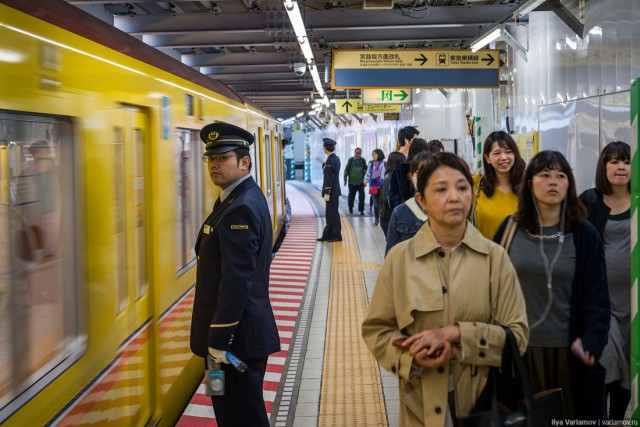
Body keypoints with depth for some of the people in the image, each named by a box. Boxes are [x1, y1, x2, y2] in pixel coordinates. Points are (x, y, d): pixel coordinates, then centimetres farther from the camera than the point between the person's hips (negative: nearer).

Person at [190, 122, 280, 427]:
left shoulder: (241, 208, -21)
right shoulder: (238, 198, 12)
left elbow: (236, 281, -25)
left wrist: (219, 341, -22)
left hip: (237, 335, -10)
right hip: (244, 332, 10)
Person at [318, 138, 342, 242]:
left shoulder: (330, 160, -18)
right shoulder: (336, 158, 11)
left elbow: (329, 178, -21)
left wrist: (327, 193, -19)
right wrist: (323, 164, 18)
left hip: (331, 192, -10)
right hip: (334, 191, 10)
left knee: (333, 214, -2)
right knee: (330, 214, 13)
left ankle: (337, 236, 4)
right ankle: (328, 235, 19)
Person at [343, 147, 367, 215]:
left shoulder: (363, 160, 4)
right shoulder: (350, 160, 0)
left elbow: (366, 170, 11)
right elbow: (346, 170, 3)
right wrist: (345, 180, -1)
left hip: (361, 182, 0)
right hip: (352, 182, 0)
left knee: (362, 197, -9)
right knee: (351, 196, 11)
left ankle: (361, 210, -2)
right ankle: (350, 208, 33)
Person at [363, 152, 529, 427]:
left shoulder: (495, 257, -5)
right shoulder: (399, 257, -6)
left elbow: (518, 334, -6)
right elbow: (375, 330, 0)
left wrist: (456, 333, -18)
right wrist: (415, 356, -17)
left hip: (485, 401, 1)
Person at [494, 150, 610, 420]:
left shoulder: (584, 235, -2)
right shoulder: (510, 229, 1)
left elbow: (597, 297, -3)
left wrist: (591, 342, -14)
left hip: (568, 350, -1)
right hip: (519, 347, 1)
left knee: (571, 415, 10)